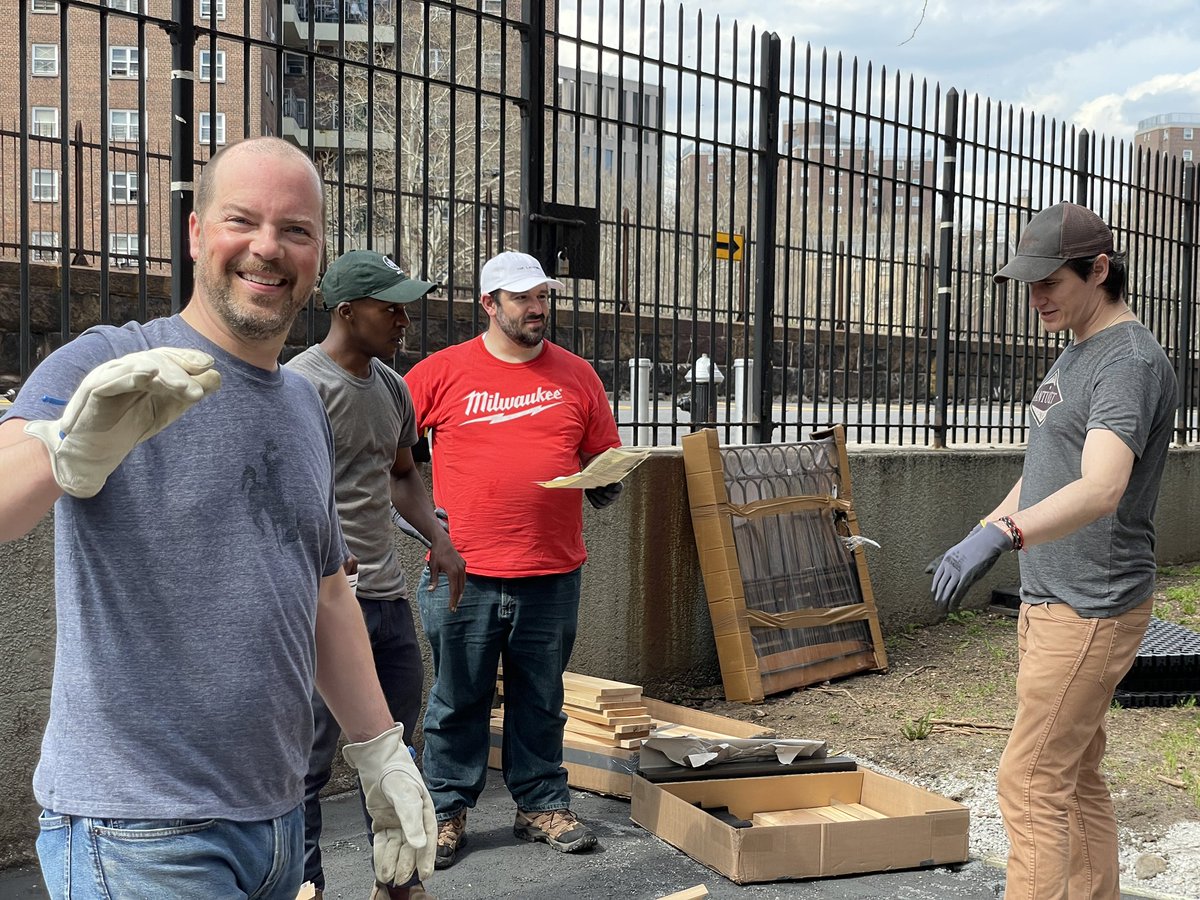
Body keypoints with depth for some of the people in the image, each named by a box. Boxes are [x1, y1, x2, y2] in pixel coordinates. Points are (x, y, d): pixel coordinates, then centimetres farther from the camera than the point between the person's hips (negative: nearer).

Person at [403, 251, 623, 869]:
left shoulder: (576, 376, 8)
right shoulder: (442, 371, 1)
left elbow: (604, 461, 15)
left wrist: (606, 485, -6)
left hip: (553, 573, 2)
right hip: (464, 574, -1)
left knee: (540, 701, 13)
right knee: (457, 701, 8)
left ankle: (542, 805, 26)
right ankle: (447, 811, 21)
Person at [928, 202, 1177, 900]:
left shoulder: (1131, 361, -18)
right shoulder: (1075, 354, 15)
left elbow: (1100, 490, -34)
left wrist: (1001, 535, -47)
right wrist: (986, 529, 24)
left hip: (1094, 612, -10)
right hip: (1050, 601, 10)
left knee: (1032, 781, -9)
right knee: (1077, 777, 16)